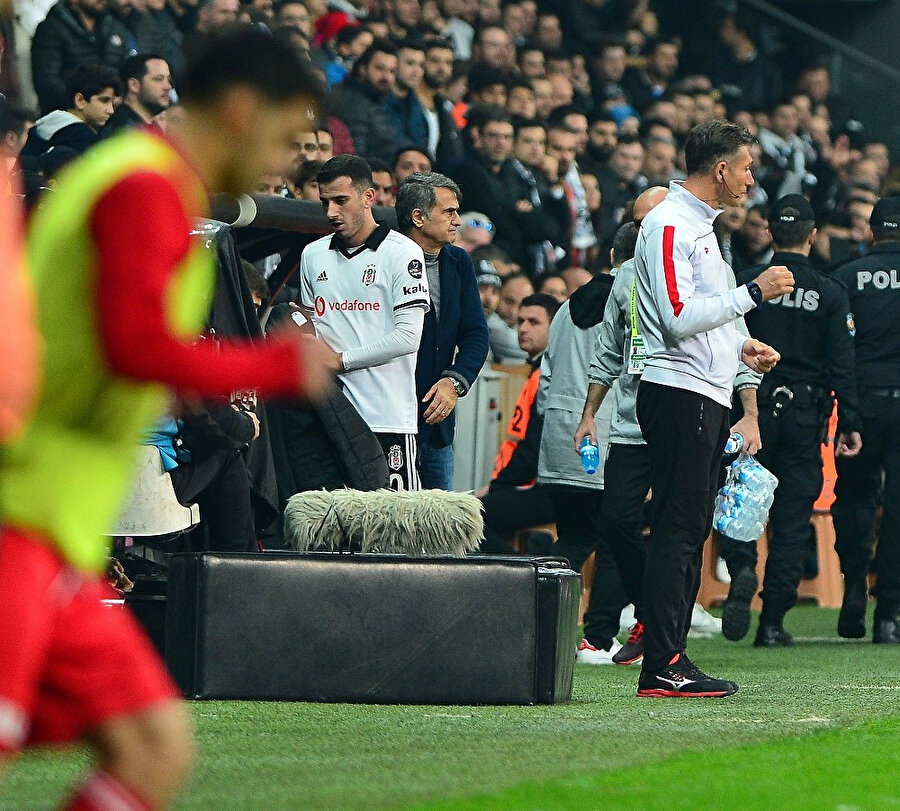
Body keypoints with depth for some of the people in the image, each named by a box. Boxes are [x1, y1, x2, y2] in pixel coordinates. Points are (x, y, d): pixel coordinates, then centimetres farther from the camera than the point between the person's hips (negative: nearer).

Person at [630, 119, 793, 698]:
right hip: (679, 391, -10)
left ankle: (671, 659, 12)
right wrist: (753, 292, -16)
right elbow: (678, 318, -20)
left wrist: (740, 346, 14)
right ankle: (662, 667, -13)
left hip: (708, 396, 10)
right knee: (677, 530, -12)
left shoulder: (700, 225, 21)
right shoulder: (670, 225, -11)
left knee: (692, 530, 10)